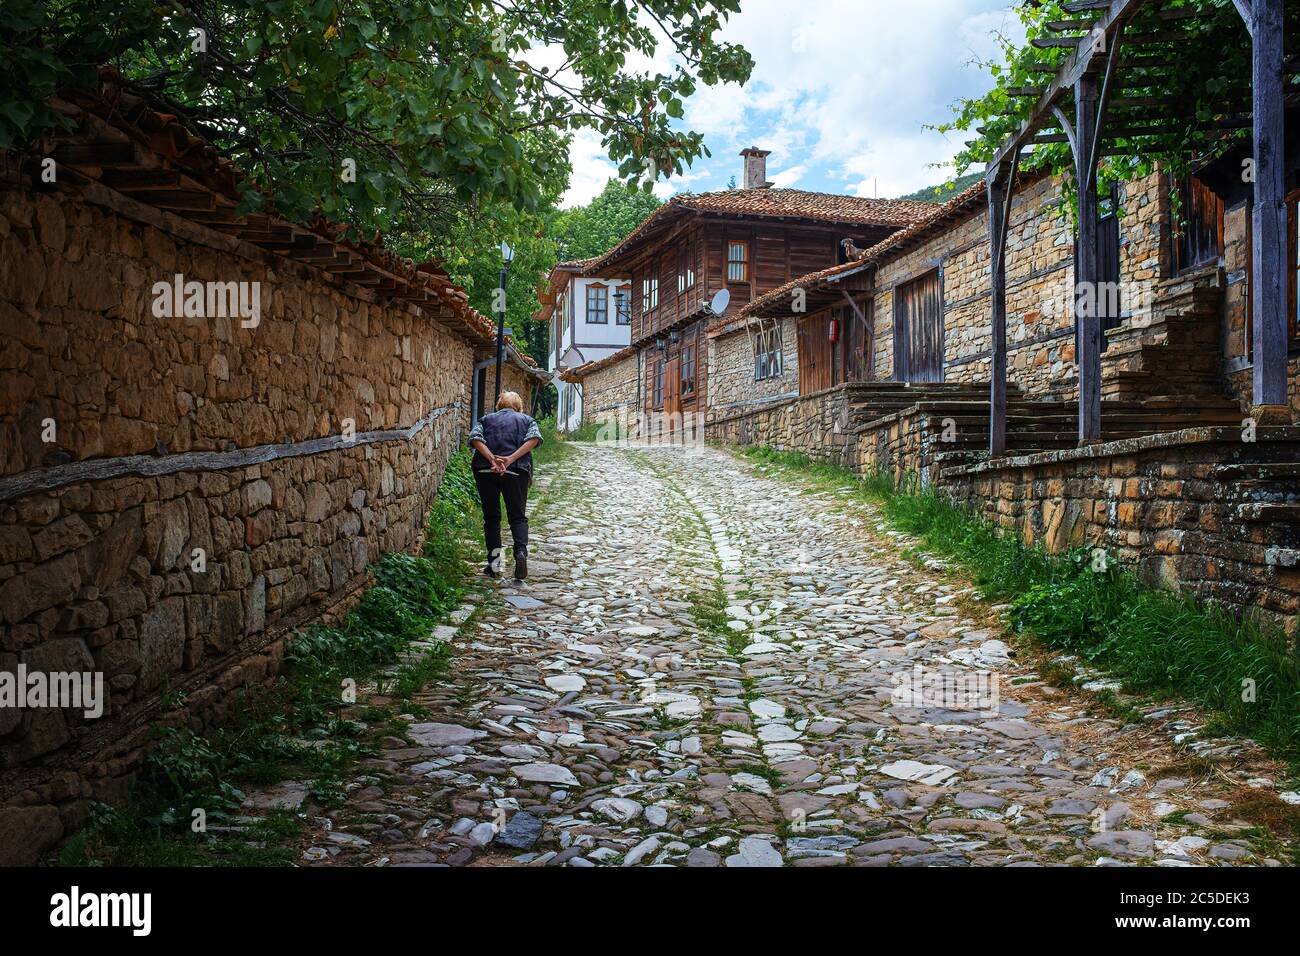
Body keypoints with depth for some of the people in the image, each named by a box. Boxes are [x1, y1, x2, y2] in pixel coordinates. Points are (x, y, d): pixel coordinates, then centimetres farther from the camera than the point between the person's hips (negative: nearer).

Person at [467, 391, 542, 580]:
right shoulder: (526, 420, 19)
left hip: (485, 470, 1)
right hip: (516, 471, -1)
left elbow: (474, 437, -1)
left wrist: (492, 459, -13)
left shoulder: (486, 419, 20)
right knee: (518, 516, 7)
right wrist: (512, 459, -12)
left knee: (491, 517, 11)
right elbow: (534, 438, -4)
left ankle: (494, 563, 8)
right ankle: (521, 552, -18)